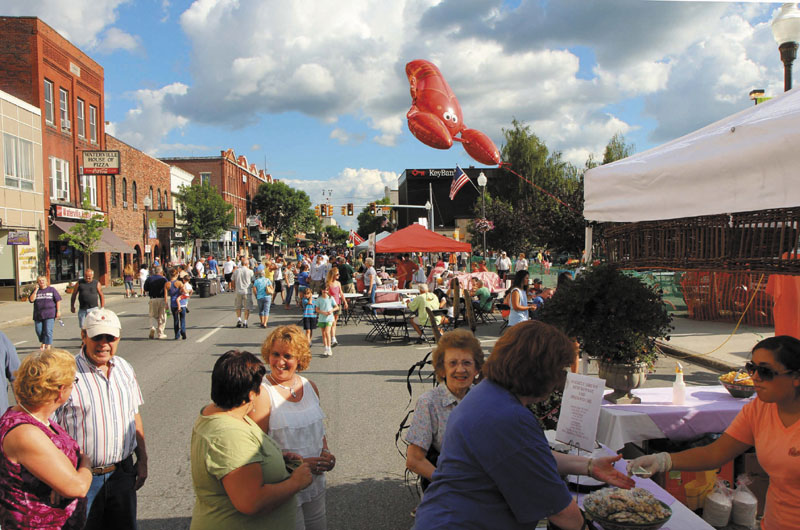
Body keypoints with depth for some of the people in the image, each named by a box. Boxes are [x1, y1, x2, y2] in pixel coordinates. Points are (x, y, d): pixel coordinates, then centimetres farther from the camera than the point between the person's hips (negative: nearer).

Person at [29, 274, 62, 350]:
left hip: (49, 315, -3)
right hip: (38, 315, 3)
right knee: (39, 331, 7)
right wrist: (36, 290, -7)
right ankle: (43, 343, 31)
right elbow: (31, 300, -4)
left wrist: (58, 311, -5)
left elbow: (58, 300, 3)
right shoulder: (36, 291, 11)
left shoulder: (51, 289, 5)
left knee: (48, 331, -9)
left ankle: (48, 346, -6)